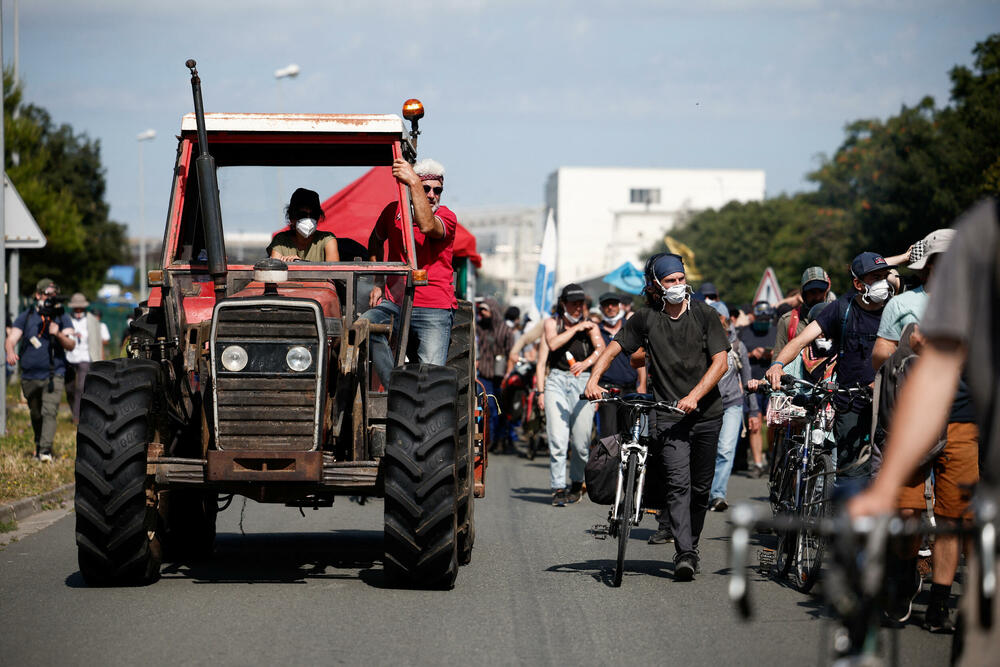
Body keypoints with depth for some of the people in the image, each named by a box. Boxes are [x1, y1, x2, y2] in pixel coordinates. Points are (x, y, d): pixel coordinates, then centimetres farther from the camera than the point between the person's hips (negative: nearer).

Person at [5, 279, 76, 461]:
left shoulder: (62, 317, 5)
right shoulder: (26, 317, 6)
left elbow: (71, 344, -2)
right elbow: (11, 339, -3)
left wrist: (58, 335, -23)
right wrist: (10, 352, -26)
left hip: (54, 376, -2)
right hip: (30, 376, 2)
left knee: (49, 412, -18)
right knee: (36, 415, 14)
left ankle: (46, 451, -25)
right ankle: (38, 445, 34)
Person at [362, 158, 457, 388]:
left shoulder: (446, 217, -3)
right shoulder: (393, 211, 9)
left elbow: (427, 226, -28)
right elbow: (376, 240, 29)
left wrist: (414, 182, -32)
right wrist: (378, 283, 19)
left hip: (434, 308, -3)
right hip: (394, 303, 3)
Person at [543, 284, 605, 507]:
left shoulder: (589, 325, 13)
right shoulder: (552, 323, 13)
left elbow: (601, 348, -5)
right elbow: (553, 344, -8)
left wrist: (587, 362, -25)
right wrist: (576, 328, -3)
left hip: (583, 382, 1)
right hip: (557, 381, -1)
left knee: (581, 443, -2)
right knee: (557, 439, -12)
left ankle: (577, 483, 21)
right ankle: (558, 488, -9)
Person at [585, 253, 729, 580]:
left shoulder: (705, 315, 0)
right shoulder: (645, 319, 1)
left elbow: (720, 362, -7)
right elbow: (613, 349, 5)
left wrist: (694, 397, -19)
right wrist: (594, 379, -13)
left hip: (706, 414, 1)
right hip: (668, 415, -1)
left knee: (701, 487, 8)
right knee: (678, 482, -15)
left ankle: (692, 544, 26)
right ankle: (684, 553, -20)